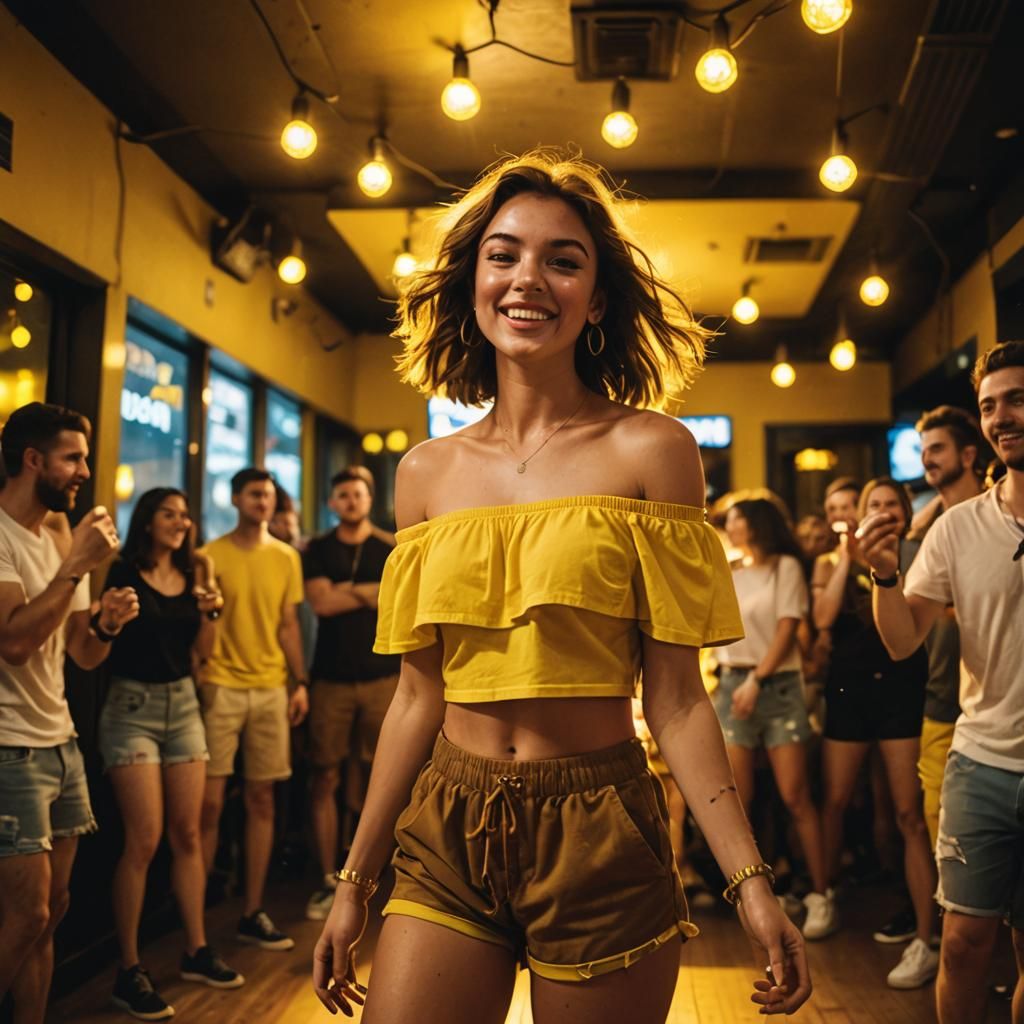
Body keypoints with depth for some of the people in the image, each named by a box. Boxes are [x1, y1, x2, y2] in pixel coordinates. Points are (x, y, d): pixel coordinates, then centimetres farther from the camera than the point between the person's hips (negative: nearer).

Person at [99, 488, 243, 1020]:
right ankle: (128, 971, 2)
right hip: (132, 706, -5)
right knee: (144, 839, -9)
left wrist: (210, 611, -6)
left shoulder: (193, 576, 9)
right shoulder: (122, 573, -8)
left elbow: (202, 651, 9)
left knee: (187, 834, 9)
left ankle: (196, 951, 20)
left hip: (183, 704, 6)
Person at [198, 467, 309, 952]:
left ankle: (253, 913, 15)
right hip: (220, 687, -3)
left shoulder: (286, 558, 9)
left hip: (271, 688, 3)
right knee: (210, 801, -4)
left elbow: (289, 625, 11)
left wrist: (301, 683, 5)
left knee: (261, 799, 6)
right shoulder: (211, 556, 1)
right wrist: (197, 680, -6)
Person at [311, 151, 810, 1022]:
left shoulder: (650, 451, -5)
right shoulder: (427, 474, 4)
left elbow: (676, 699, -6)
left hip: (599, 843, -2)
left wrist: (750, 880, -15)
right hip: (448, 838, 3)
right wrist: (356, 881, 11)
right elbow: (419, 697, 8)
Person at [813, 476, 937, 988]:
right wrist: (848, 558, -8)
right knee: (835, 800, 10)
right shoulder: (834, 565, 6)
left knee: (910, 814, -5)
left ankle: (925, 942, -1)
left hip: (902, 690, -2)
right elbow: (823, 618, -11)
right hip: (849, 689, 2)